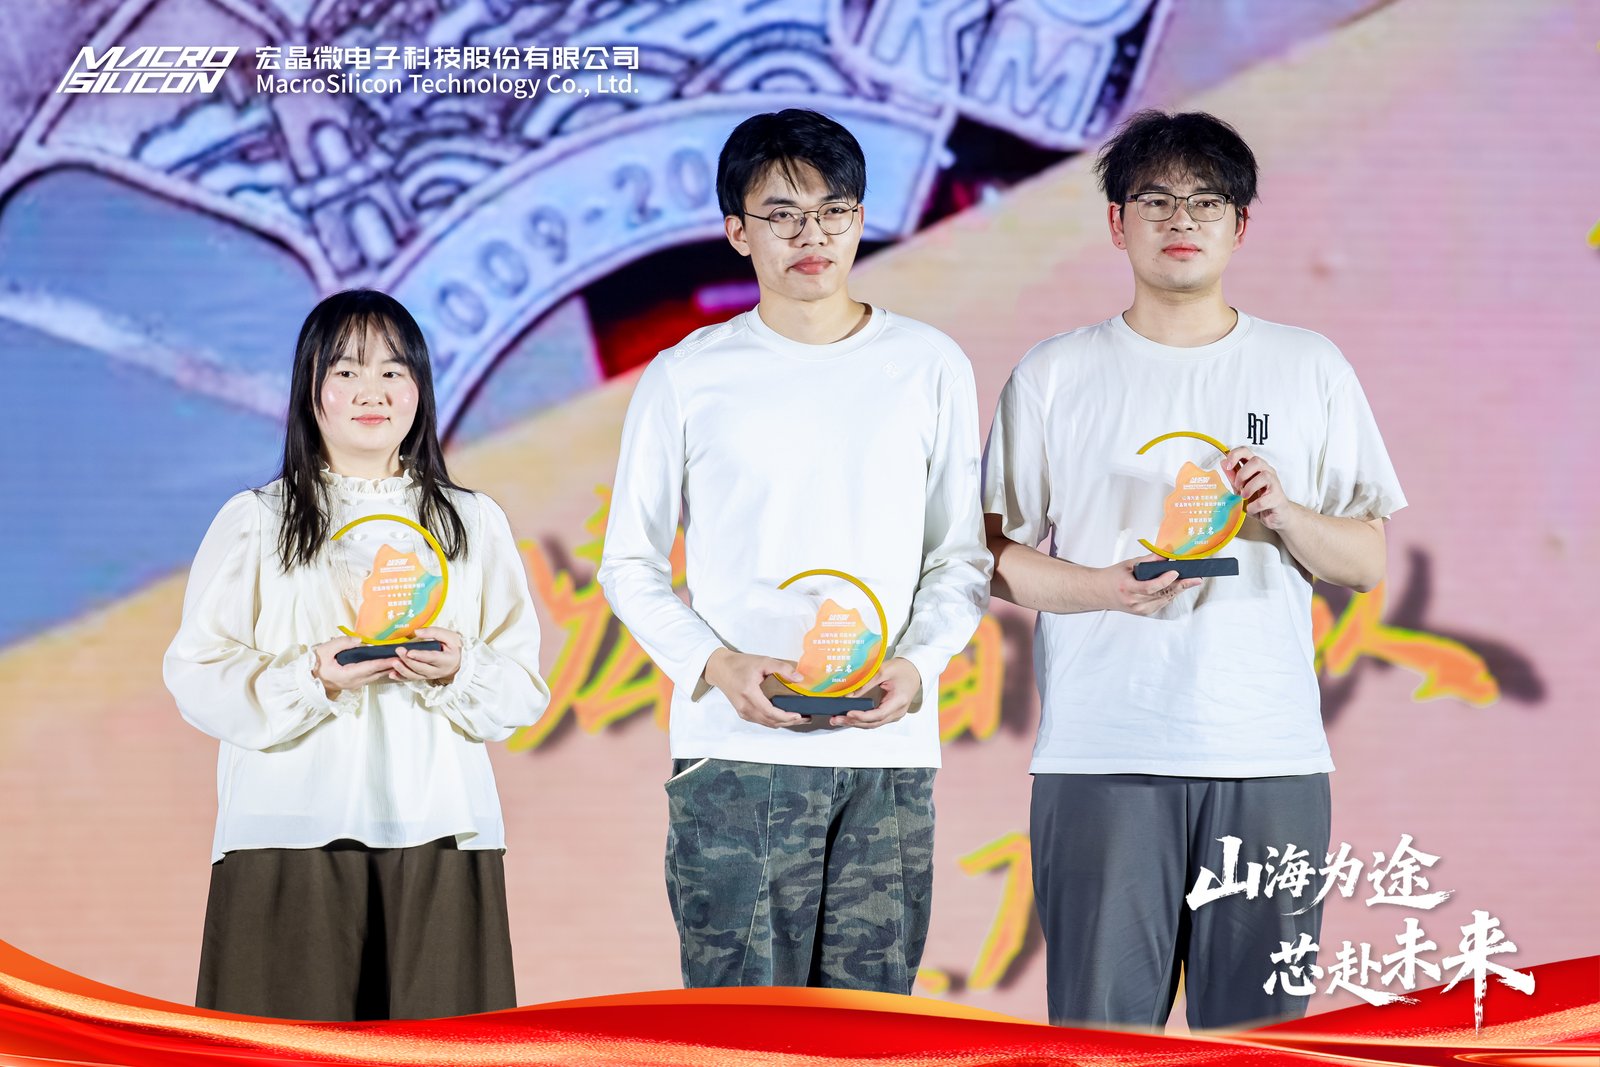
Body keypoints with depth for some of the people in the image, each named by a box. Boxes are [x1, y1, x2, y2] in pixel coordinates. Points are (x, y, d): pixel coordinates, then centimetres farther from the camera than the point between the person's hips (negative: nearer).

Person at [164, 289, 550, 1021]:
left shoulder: (473, 524, 15)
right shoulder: (253, 522, 8)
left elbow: (525, 686, 10)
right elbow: (196, 676, 0)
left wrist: (457, 672, -11)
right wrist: (310, 678, -15)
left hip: (437, 832, 2)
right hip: (292, 835, -2)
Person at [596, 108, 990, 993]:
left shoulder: (929, 367, 8)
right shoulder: (688, 378, 4)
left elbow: (962, 557, 12)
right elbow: (629, 564, 8)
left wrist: (916, 664, -6)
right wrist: (715, 665, -9)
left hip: (888, 751, 2)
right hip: (736, 750, -2)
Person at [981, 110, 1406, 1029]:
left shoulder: (1311, 369, 11)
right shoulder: (1054, 375, 8)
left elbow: (1369, 562, 12)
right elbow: (996, 556, 6)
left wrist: (1284, 514, -9)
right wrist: (1105, 587, -12)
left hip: (1271, 755, 1)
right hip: (1102, 756, -1)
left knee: (1261, 1027, 1)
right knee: (1102, 1024, -3)